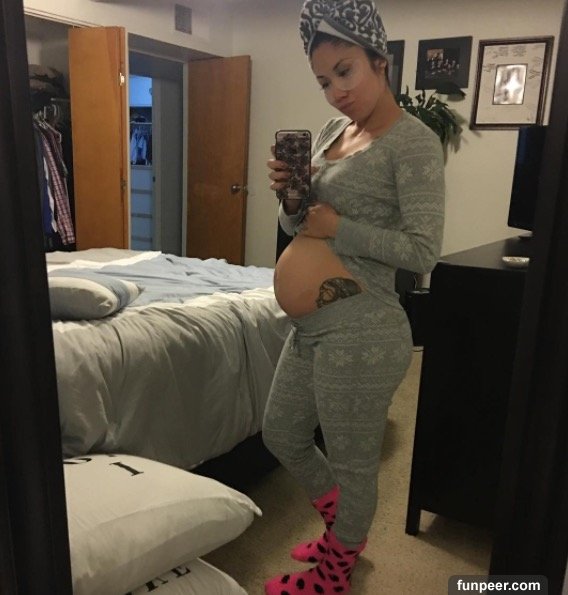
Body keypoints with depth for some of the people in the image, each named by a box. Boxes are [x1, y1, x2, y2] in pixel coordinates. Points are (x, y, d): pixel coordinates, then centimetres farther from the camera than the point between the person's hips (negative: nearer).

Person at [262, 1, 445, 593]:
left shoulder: (414, 141, -12)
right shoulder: (331, 131, 12)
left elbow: (423, 250, -19)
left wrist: (337, 227, -16)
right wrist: (289, 195, -6)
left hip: (361, 333, -9)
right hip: (311, 326, 9)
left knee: (352, 465, 11)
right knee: (282, 436, 22)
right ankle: (345, 531, 46)